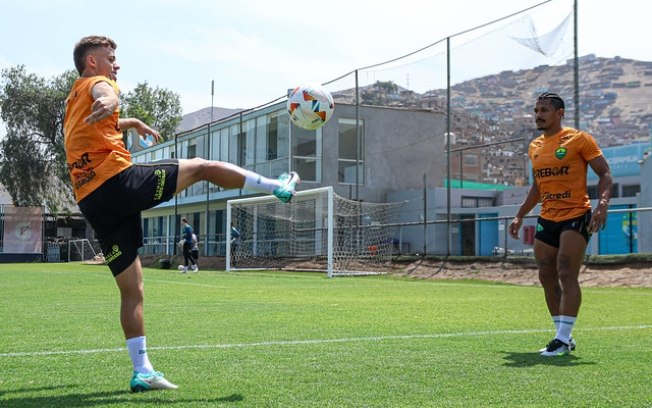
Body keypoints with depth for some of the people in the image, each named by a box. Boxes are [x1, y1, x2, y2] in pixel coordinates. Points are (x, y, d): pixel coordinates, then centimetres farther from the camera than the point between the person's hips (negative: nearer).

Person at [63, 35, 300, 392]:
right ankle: (278, 187, 10)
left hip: (92, 204, 8)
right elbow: (104, 91, -22)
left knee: (131, 291, 9)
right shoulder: (95, 84, 5)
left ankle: (142, 371, 7)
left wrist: (129, 122, 59)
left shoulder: (72, 103, 30)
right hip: (120, 181, -8)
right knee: (201, 167, 6)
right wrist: (109, 101, -44)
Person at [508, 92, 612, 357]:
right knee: (547, 278, 7)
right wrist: (520, 216, 21)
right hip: (546, 219, 7)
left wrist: (602, 204, -23)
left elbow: (605, 173, -7)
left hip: (576, 216, -7)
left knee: (567, 275, -14)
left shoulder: (578, 139, -6)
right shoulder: (535, 147, 13)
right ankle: (564, 337, 16)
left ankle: (563, 339, -11)